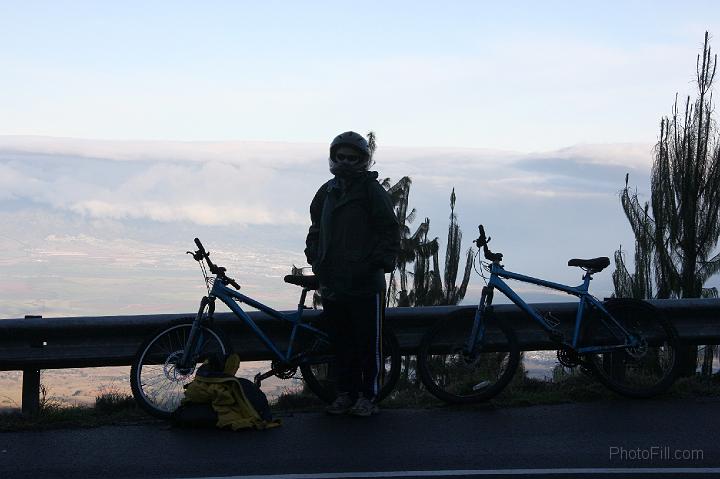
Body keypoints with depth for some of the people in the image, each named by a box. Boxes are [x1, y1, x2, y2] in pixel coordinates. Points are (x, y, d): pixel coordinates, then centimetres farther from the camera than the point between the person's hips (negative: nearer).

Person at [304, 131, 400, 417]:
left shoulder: (372, 191, -4)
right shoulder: (327, 192, 14)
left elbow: (390, 232, -5)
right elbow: (316, 230, 25)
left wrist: (380, 262, -13)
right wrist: (315, 258, 12)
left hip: (366, 285, -5)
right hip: (332, 283, 5)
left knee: (368, 342, 1)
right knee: (341, 342, 11)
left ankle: (368, 396, 10)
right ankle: (345, 393, 20)